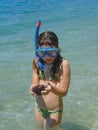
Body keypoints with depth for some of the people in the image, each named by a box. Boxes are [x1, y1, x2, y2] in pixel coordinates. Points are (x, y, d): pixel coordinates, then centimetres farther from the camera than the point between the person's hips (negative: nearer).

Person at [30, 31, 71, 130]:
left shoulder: (63, 64, -19)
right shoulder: (37, 62, -7)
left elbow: (64, 91, -18)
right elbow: (35, 83, -6)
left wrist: (51, 88, -38)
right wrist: (34, 88, -30)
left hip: (54, 111, -4)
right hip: (39, 108, 4)